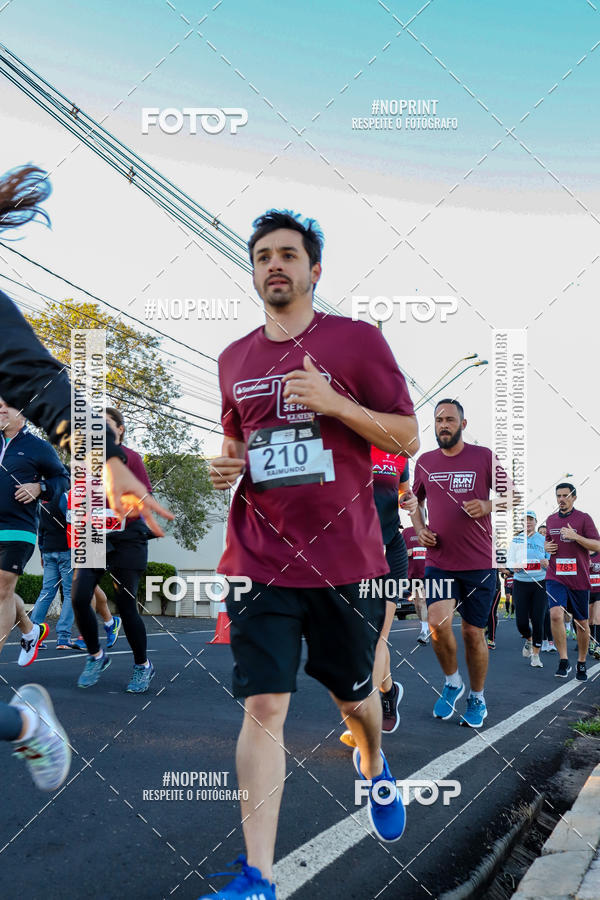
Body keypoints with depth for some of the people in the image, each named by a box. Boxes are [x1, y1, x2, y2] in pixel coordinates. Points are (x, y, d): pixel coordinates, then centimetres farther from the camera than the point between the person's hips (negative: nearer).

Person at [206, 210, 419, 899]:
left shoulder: (357, 340, -2)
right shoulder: (234, 358, 11)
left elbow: (407, 438, -3)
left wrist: (334, 401, -17)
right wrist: (225, 464, 2)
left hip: (345, 560, -2)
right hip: (261, 562, 2)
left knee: (353, 694, 17)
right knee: (262, 707, -5)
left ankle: (374, 766, 52)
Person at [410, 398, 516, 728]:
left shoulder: (484, 456, -1)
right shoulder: (425, 462, 8)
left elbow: (510, 496, 4)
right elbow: (415, 501, 22)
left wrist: (487, 505, -16)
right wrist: (420, 528, 3)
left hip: (479, 562, -1)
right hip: (439, 561, 1)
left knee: (474, 633, 6)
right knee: (438, 623, -17)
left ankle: (477, 698, 28)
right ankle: (452, 682, 11)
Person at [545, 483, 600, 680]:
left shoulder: (584, 518, -3)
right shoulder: (550, 520, 11)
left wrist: (575, 536, -21)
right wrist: (546, 546, 5)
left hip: (579, 578, -2)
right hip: (555, 577, 2)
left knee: (582, 623, 8)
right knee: (556, 614, -19)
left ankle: (581, 663, 25)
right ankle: (563, 660, -10)